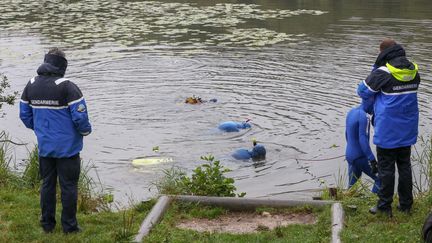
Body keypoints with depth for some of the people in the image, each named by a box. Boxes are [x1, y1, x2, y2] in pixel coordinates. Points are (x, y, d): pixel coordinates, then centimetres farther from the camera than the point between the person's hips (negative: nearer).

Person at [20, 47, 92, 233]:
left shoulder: (31, 85, 1)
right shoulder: (67, 87, -18)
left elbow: (25, 115, 9)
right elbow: (80, 117, -19)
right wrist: (86, 131, 2)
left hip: (44, 147, 5)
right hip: (67, 147, -5)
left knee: (47, 184, 17)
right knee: (68, 186, 5)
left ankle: (47, 224, 24)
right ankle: (69, 226, 12)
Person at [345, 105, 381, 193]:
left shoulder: (351, 112, 8)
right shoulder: (364, 117, -19)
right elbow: (363, 139, -25)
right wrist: (372, 160, -27)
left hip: (349, 155, 8)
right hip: (360, 157, -8)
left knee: (352, 184, 12)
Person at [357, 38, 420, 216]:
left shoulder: (383, 73, -17)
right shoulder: (414, 71, 2)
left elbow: (364, 91, -5)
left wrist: (367, 107, 16)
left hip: (387, 131, -6)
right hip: (408, 130, 6)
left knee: (386, 168, 4)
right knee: (404, 165, 16)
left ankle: (384, 206, 11)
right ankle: (406, 205, 22)